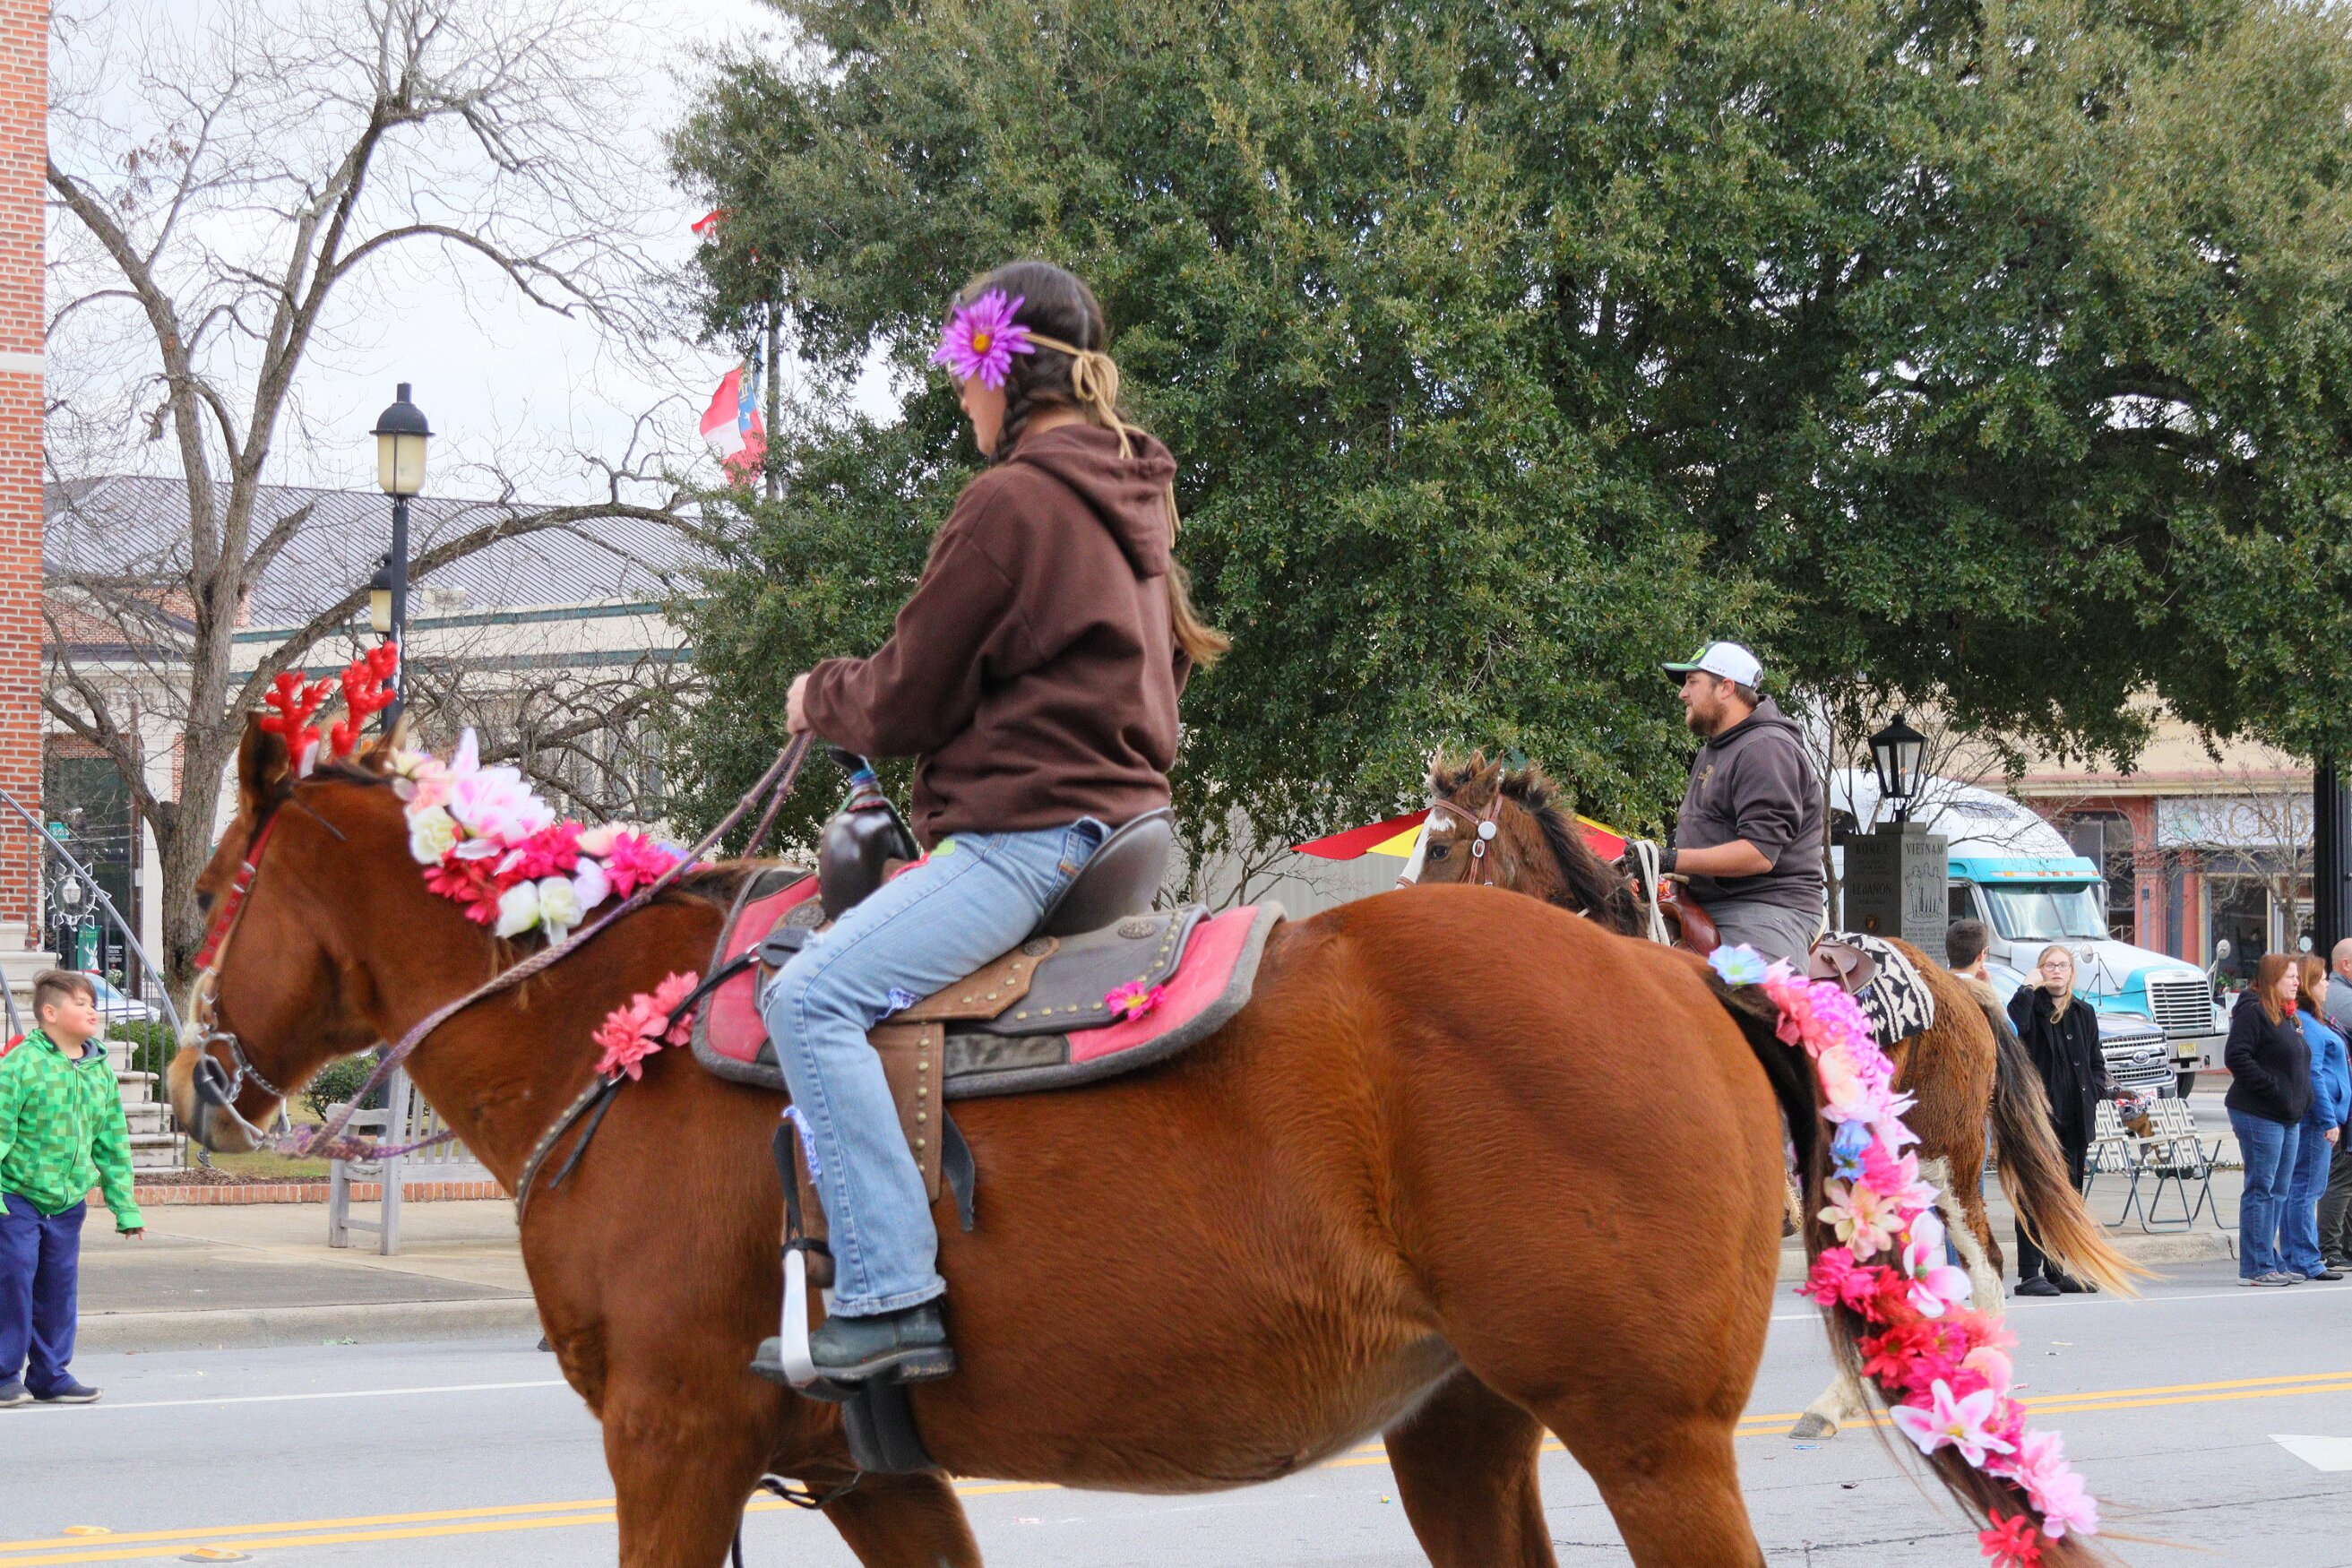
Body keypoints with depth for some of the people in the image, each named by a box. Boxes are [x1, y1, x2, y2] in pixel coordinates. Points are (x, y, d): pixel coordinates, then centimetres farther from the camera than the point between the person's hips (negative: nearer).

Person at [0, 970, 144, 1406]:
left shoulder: (101, 1071, 8)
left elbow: (114, 1144, 14)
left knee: (59, 1290, 9)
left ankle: (50, 1374, 19)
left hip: (68, 1203, 6)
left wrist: (124, 1206, 14)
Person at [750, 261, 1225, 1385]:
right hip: (1115, 811, 11)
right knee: (836, 963, 25)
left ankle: (890, 1300, -29)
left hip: (1027, 833, -11)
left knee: (812, 996, -20)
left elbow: (904, 706, -10)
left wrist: (819, 697, 13)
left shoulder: (1011, 502, -13)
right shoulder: (1131, 499, 16)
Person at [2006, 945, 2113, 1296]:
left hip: (2074, 1120, 6)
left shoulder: (2084, 1014, 15)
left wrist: (2094, 1092, 4)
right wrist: (2028, 988, -16)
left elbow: (2096, 1061, 21)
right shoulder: (2032, 1008, -1)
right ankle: (2028, 1274, -8)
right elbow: (2013, 1025, -25)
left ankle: (2055, 1271, 18)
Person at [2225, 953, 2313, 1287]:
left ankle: (2269, 1262, 17)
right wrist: (2271, 1088, -21)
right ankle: (2256, 1267, -6)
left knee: (2279, 1192, 11)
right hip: (2259, 1115, -10)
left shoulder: (2286, 1016, 19)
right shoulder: (2252, 1011, -11)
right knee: (2261, 1190, -8)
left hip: (2287, 1118, 10)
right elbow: (2236, 1057, -20)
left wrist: (2300, 1102, 13)